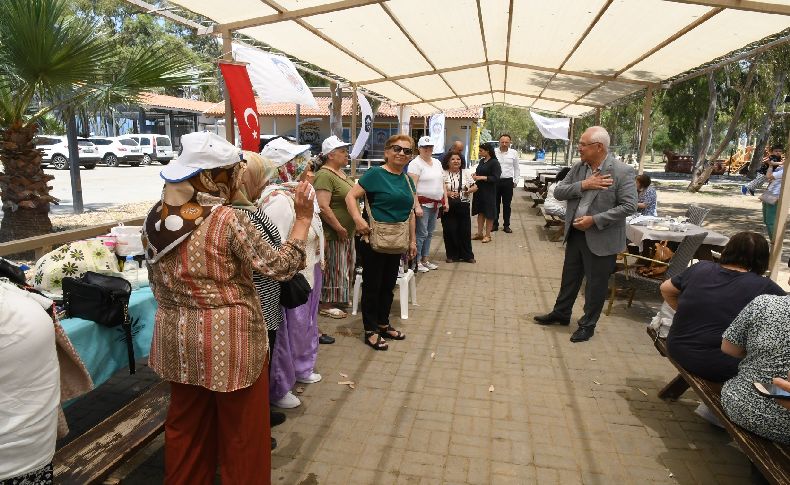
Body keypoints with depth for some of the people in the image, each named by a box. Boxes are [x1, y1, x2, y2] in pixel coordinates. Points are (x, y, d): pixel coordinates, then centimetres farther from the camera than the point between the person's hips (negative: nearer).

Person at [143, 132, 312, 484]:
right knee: (240, 430, 12)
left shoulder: (156, 217, 1)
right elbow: (279, 268, -18)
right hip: (228, 338, -7)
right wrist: (303, 219, -11)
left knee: (186, 423, 24)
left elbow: (157, 282, 10)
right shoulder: (228, 219, -19)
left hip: (177, 336, 7)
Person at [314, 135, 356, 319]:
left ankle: (339, 298, 33)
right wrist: (339, 228, -21)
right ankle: (325, 305, 14)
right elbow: (323, 207, -27)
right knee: (333, 268, 1)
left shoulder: (341, 173, 11)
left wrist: (348, 230, 15)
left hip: (347, 232, 9)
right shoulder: (325, 175, -18)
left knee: (344, 267, 18)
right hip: (334, 234, -9)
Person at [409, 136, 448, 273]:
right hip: (423, 203, -8)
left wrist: (446, 201, 13)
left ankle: (425, 259, 23)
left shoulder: (437, 162, 15)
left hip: (436, 203, 8)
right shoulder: (416, 163, -9)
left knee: (429, 233, 13)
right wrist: (417, 205, -23)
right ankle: (416, 261, 5)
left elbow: (442, 183, 19)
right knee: (422, 233, -7)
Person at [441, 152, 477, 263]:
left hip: (463, 206, 3)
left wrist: (469, 190, -9)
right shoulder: (444, 174, -2)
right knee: (450, 231, 2)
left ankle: (467, 255, 18)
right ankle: (452, 255, 16)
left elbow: (475, 187, 11)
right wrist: (447, 193, -21)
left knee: (465, 230, 5)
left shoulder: (466, 173, 9)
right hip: (448, 206, -3)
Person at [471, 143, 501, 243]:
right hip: (479, 190, 7)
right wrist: (475, 174, 1)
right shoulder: (482, 161, 10)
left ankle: (487, 235, 12)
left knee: (489, 213, 3)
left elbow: (495, 178, -17)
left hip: (489, 191, -7)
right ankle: (479, 233, 21)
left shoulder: (494, 162, -12)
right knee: (480, 212, 12)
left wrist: (481, 177, -22)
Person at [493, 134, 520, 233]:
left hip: (508, 181, 1)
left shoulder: (514, 153, 3)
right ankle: (495, 224, 18)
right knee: (495, 204, 8)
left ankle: (506, 225, 17)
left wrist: (516, 181, 6)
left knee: (507, 204, 8)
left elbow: (516, 168, 9)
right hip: (495, 181, 0)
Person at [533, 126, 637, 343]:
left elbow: (629, 206, -17)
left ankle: (588, 324, 27)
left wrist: (595, 220, -23)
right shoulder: (578, 168, 2)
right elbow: (558, 192, -2)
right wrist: (583, 185, -18)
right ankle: (561, 313, 39)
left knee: (595, 284, 9)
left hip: (601, 238, -5)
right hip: (575, 233, 6)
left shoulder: (622, 172, -15)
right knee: (569, 276, 20)